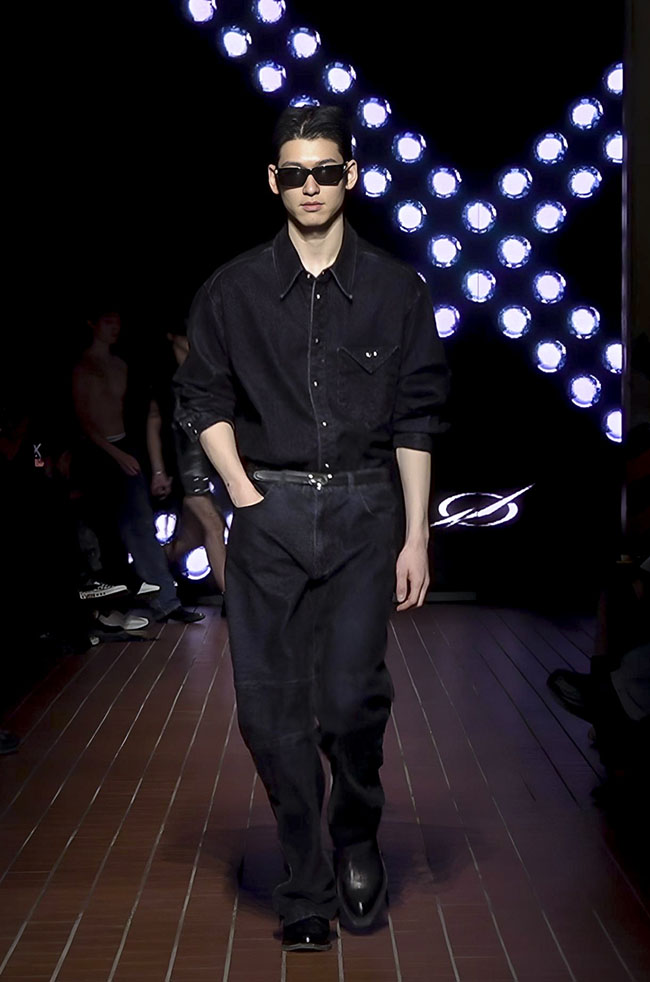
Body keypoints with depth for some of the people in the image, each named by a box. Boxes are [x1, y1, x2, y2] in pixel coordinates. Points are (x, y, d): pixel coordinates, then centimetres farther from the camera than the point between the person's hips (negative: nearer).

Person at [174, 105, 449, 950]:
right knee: (272, 705, -1)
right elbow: (203, 398, 11)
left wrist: (417, 537, 2)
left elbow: (417, 421, 6)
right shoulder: (233, 291, 7)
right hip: (268, 510, 1)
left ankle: (357, 835, 22)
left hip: (363, 509, -1)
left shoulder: (397, 292, 6)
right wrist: (242, 491, -3)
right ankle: (307, 890, 14)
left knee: (353, 695, -9)